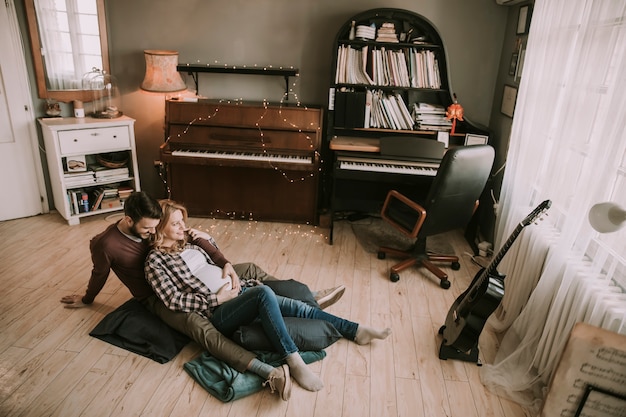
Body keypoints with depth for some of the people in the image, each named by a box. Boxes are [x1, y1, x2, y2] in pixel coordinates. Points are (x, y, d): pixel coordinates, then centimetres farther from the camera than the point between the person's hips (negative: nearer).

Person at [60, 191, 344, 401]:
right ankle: (266, 372, -57)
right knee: (198, 325, -40)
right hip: (157, 298, -6)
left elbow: (196, 240, -6)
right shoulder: (104, 244, -19)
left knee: (251, 270, -1)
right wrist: (86, 300, 20)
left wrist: (225, 263, -18)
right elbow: (99, 275, 2)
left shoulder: (151, 226, -6)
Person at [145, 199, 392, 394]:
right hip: (216, 312, -7)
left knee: (297, 307, -7)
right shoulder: (155, 260, -3)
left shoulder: (188, 242, 17)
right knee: (264, 293, -36)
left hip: (236, 292, 7)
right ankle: (294, 362, -31)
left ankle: (356, 331, 1)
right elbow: (174, 300, -13)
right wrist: (216, 298, -14)